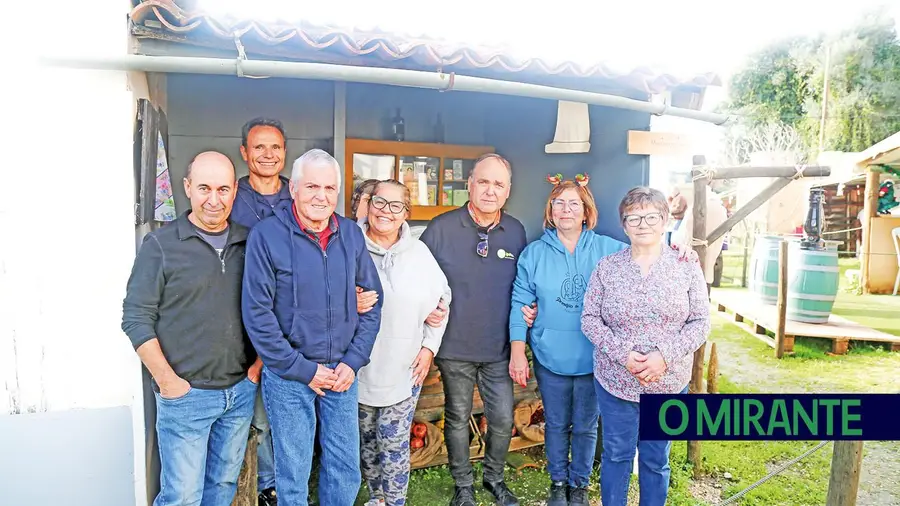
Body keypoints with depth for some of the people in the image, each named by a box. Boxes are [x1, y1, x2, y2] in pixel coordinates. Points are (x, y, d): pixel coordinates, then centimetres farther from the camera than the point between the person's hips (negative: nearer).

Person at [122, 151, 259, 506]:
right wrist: (168, 381, -11)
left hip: (241, 390, 4)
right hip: (185, 394, -4)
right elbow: (136, 318, -8)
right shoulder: (161, 245, -7)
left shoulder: (248, 243, 4)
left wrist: (259, 363, 3)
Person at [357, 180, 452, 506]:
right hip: (360, 367, 1)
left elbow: (441, 300, 6)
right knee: (367, 439, 18)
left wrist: (429, 346, 1)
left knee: (395, 444, 2)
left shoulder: (419, 252, -2)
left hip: (405, 369, 0)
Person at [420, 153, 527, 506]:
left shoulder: (516, 231, 0)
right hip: (455, 347, -2)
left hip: (499, 347, 2)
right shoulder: (441, 228, -10)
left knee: (503, 419, 12)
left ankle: (494, 478, 39)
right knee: (458, 419, 15)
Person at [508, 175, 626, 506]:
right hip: (550, 356, 0)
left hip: (593, 357, 0)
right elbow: (520, 303, -3)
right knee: (556, 424, 16)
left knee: (585, 426, 15)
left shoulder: (609, 249, -5)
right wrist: (517, 352, -6)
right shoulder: (534, 253, -4)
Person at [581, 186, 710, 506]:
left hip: (669, 384, 0)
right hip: (615, 381, 0)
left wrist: (665, 355, -17)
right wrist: (622, 353, -17)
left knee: (656, 459, 16)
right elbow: (590, 319, -3)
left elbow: (700, 322, -3)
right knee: (616, 455, 14)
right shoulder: (606, 267, -3)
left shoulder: (687, 266, -3)